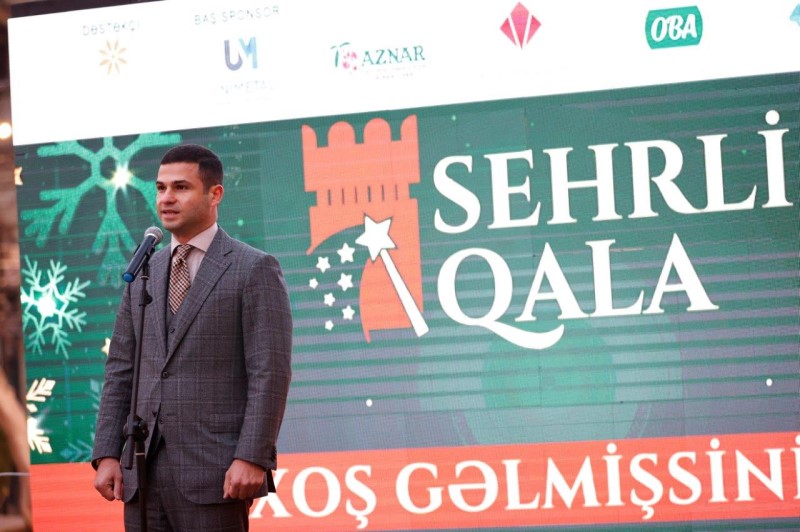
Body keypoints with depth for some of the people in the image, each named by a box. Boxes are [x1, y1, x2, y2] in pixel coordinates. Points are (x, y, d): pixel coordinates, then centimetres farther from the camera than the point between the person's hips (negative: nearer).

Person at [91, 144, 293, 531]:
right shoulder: (143, 272, 16)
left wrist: (252, 459, -16)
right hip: (144, 471, 6)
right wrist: (106, 454, 7)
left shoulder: (255, 270, -2)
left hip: (216, 472, -6)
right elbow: (120, 369, 16)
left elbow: (270, 373, -8)